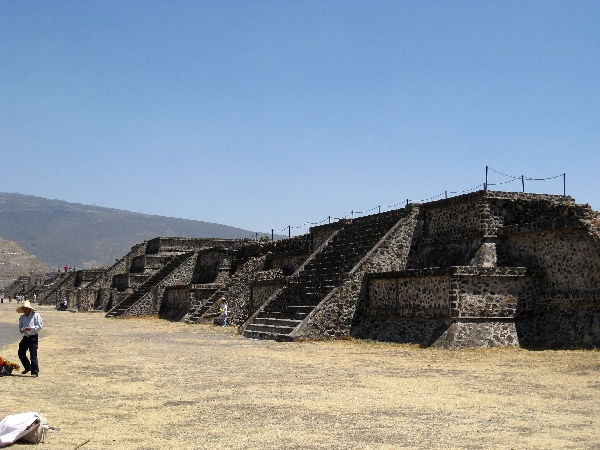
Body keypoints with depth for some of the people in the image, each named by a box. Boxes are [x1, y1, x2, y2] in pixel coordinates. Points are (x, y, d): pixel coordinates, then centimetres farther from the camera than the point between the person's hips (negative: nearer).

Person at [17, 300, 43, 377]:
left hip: (33, 337, -6)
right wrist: (21, 330, -8)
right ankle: (27, 367, 28)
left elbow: (40, 326, -8)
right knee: (21, 353, 7)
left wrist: (31, 328, -20)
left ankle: (35, 372, -2)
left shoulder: (35, 315, -3)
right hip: (25, 337, 6)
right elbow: (20, 327, 15)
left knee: (33, 355, -8)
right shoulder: (22, 317, 12)